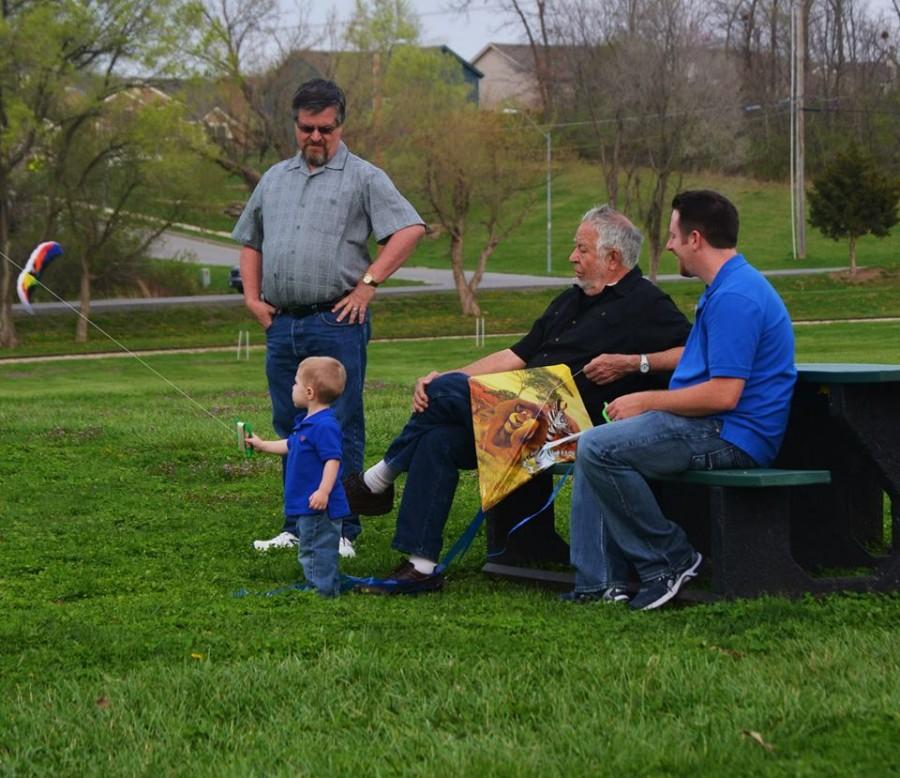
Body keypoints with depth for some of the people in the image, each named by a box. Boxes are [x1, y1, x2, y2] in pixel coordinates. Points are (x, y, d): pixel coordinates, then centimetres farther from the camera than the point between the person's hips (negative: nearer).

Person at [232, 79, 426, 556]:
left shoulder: (363, 178, 1)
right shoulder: (274, 179, 19)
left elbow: (409, 230, -9)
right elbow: (250, 242, 26)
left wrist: (368, 284, -12)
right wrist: (252, 297, 12)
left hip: (336, 322, -6)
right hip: (281, 323, 6)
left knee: (339, 429, -5)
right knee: (290, 428, 9)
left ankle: (342, 530, -2)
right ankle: (298, 526, 17)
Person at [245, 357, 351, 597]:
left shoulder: (325, 426, -21)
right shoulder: (306, 423, 13)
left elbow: (332, 459, -26)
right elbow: (290, 445, 30)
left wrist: (324, 491, -33)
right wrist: (262, 445, 39)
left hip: (319, 505, -11)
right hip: (305, 505, 11)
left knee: (316, 550, -5)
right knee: (311, 550, 18)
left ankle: (323, 591, 0)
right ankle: (326, 587, 26)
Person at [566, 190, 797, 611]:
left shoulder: (734, 298, -19)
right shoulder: (726, 288, 18)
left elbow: (723, 394, -24)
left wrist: (647, 401, -13)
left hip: (729, 437, -12)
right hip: (713, 430, 12)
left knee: (599, 448, -21)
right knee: (592, 447, 12)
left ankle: (670, 560, -9)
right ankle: (599, 581, 4)